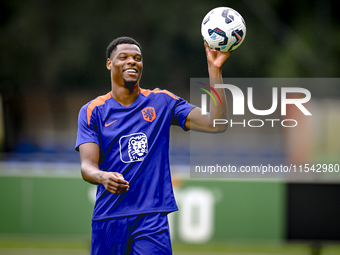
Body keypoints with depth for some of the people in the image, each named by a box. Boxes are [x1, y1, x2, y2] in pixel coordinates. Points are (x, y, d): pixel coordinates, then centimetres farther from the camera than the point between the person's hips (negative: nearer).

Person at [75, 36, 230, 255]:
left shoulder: (162, 102, 8)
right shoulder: (93, 111, 5)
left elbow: (215, 124, -2)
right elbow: (87, 166, -5)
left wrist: (215, 69, -9)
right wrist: (104, 177, -30)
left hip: (152, 218, 0)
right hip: (108, 218, 0)